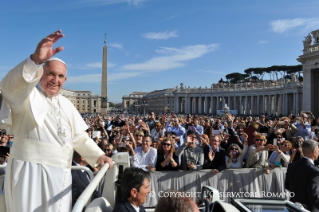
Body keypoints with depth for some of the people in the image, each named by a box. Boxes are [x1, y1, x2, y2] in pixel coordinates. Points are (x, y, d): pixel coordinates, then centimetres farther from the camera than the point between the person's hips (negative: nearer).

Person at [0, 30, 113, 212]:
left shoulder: (66, 104, 17)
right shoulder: (26, 95, -1)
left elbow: (79, 137, 17)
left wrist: (99, 155, 3)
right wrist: (35, 59, -43)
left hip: (60, 173, 6)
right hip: (30, 170, -5)